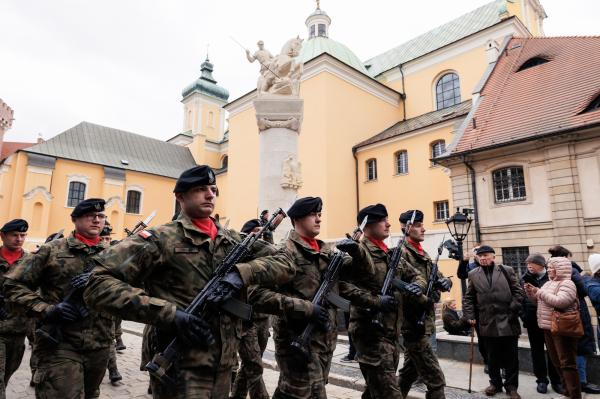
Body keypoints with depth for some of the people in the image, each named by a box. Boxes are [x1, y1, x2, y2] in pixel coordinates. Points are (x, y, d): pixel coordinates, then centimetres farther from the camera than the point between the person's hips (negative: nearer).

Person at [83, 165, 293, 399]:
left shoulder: (233, 240, 6)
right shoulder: (161, 239, -11)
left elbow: (281, 261, 3)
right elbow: (97, 285, -17)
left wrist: (241, 273, -15)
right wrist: (170, 313, -24)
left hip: (224, 365, 6)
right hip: (181, 368, -6)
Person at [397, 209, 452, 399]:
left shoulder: (424, 255, 16)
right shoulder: (402, 253, -13)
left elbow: (439, 278, 13)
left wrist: (444, 281, -9)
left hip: (423, 322, 9)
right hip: (413, 323, -9)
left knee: (410, 372, 19)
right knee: (435, 378, -4)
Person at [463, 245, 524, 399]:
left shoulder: (507, 270, 1)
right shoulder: (473, 275, 5)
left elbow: (518, 291, 0)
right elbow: (468, 297, 9)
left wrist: (513, 310, -9)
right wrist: (470, 315, 0)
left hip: (508, 322, -1)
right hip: (487, 323, 1)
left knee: (511, 357, 9)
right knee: (492, 357, 13)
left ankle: (511, 386, 24)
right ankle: (495, 383, 30)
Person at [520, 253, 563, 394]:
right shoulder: (525, 279, 2)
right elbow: (521, 298, 2)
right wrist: (523, 316, -6)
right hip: (533, 320, 1)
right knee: (537, 350, 10)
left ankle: (555, 380, 21)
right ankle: (541, 380, 21)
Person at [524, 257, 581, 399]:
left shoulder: (567, 284, -13)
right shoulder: (549, 283, 14)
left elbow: (560, 301, -28)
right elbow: (540, 299, 22)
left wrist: (541, 292, -18)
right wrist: (531, 292, 6)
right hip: (548, 328, 9)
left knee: (567, 363, -3)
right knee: (557, 363, 18)